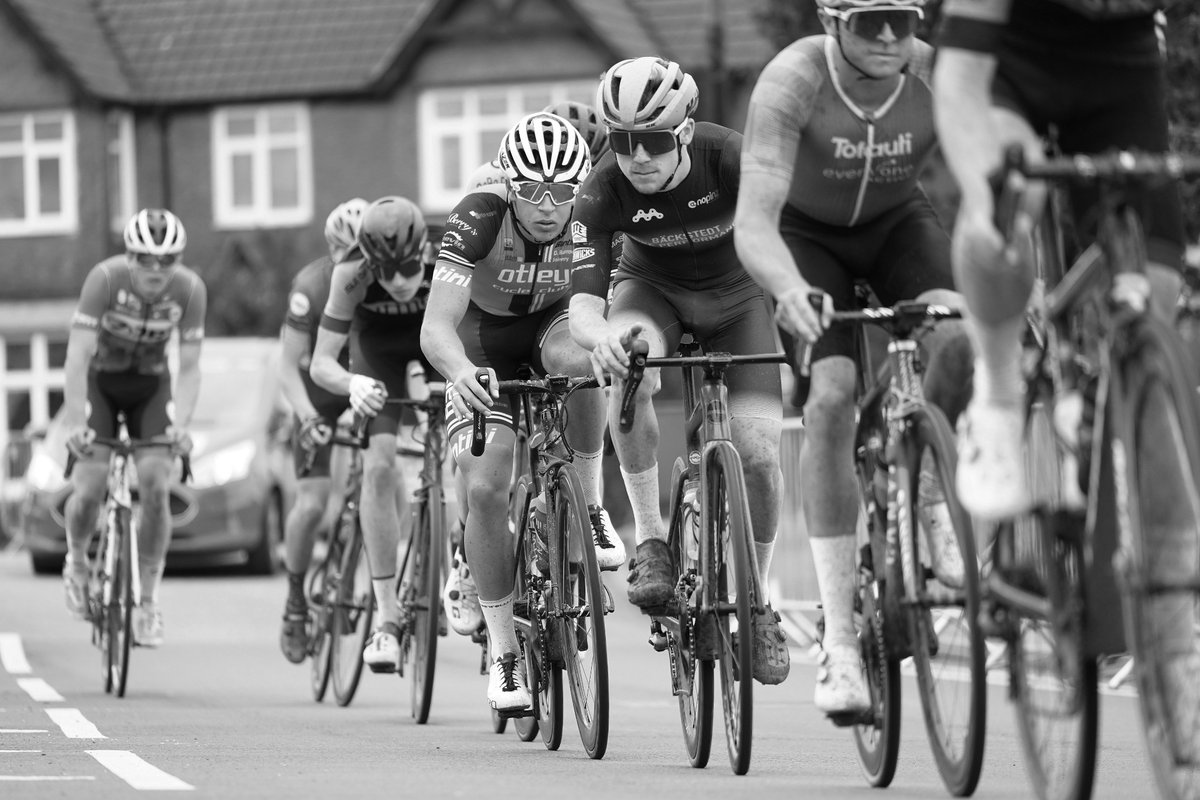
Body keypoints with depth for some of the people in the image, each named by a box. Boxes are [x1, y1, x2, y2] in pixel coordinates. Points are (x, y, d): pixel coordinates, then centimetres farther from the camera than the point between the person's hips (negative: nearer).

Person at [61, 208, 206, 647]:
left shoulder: (190, 290, -23)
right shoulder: (105, 278, -29)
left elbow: (189, 367, -19)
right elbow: (77, 356, -31)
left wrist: (180, 426, -33)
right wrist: (75, 424, -40)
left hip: (150, 384, 1)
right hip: (99, 380, -1)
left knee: (156, 487, -14)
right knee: (90, 488, -13)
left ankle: (148, 601, -3)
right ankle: (76, 562, 20)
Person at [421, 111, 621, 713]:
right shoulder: (479, 219, -32)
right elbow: (436, 325, -39)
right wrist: (461, 372, -61)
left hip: (555, 325, 1)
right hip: (486, 345, -1)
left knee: (577, 357, -37)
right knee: (484, 492, -15)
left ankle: (590, 503, -16)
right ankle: (503, 653, -1)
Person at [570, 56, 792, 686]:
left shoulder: (729, 158, -32)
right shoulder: (603, 193, -28)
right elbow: (583, 301, -35)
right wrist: (599, 334, -59)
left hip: (736, 298, 0)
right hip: (653, 291, 0)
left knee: (758, 454, -14)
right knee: (628, 370, -36)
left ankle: (758, 604, 9)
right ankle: (649, 539, -23)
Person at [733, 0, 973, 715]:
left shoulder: (938, 79, -27)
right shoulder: (792, 82, -32)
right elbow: (753, 221, -39)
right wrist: (789, 290, -59)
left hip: (898, 224, 2)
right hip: (808, 234, -2)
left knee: (962, 336, -28)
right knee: (831, 395, -21)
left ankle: (930, 496, 1)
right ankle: (840, 641, -18)